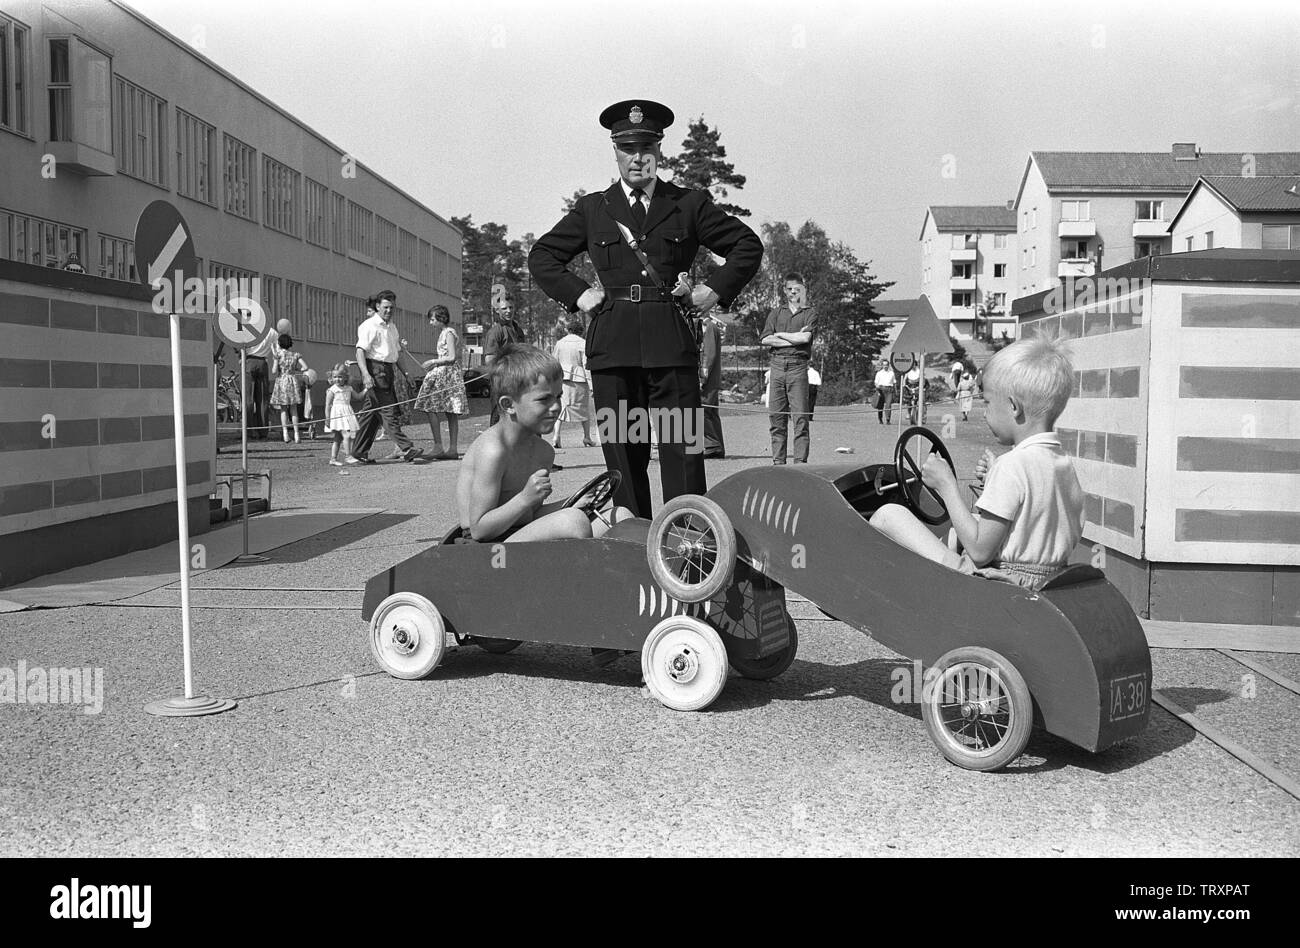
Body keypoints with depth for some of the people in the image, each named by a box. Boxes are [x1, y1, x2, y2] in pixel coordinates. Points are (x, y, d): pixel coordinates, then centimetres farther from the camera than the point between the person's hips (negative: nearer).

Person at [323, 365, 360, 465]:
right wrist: (327, 418, -13)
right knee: (346, 435, -17)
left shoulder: (348, 388, 11)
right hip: (337, 415, -7)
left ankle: (333, 458, 13)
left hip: (347, 414, 7)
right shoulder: (332, 390, -6)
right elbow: (328, 405, -8)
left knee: (338, 438, 9)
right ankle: (348, 456, -13)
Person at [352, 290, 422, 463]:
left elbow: (396, 352, 27)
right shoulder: (370, 326, -7)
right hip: (375, 369, -9)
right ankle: (406, 449, -13)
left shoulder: (392, 327, 19)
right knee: (388, 412, -9)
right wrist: (365, 374, -28)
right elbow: (360, 350, -16)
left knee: (373, 413, 10)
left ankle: (360, 451, 15)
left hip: (388, 371, 9)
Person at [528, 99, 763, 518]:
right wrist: (577, 294, 8)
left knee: (681, 447, -6)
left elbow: (748, 245, 17)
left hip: (672, 340, -1)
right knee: (621, 451, 2)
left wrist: (717, 288, 5)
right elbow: (541, 255, 22)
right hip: (612, 343, 1)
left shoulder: (690, 204, 11)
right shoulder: (592, 209, 14)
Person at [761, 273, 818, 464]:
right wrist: (794, 339, -3)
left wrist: (780, 335, 1)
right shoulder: (776, 312, 18)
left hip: (798, 366, -3)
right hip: (777, 365, 3)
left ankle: (800, 461, -7)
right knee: (775, 416, 1)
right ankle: (778, 461, 5)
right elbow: (765, 339, 4)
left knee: (800, 417, -8)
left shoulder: (810, 313, 9)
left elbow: (805, 337, -9)